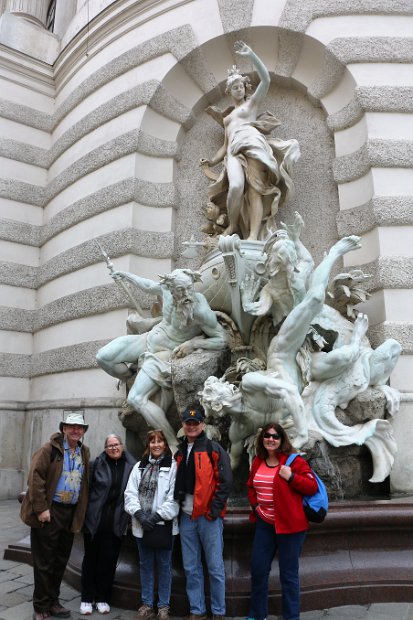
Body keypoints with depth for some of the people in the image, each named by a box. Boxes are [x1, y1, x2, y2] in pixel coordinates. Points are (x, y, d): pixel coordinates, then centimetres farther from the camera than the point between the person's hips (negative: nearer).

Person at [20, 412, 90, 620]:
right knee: (44, 562, 4)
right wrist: (40, 508, -17)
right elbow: (35, 477, -14)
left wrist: (80, 513, 7)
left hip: (71, 513, 6)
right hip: (49, 511, -5)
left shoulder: (84, 452, 8)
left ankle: (53, 602, 30)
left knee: (61, 561, 15)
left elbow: (85, 483, 12)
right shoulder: (50, 448, -9)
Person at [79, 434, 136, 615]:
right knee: (91, 558, 11)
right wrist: (84, 512, -4)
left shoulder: (131, 466, -2)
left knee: (109, 560, 9)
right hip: (94, 519, 0)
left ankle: (102, 598, 26)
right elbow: (86, 488, -2)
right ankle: (87, 598, 26)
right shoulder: (97, 464, -5)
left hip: (115, 522, 1)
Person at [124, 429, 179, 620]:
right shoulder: (139, 466, 9)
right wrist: (140, 515, -11)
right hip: (141, 525, 4)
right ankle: (146, 604, 27)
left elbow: (174, 497, -12)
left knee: (164, 565, 7)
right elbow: (130, 493, 3)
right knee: (145, 565, 14)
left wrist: (156, 516, -15)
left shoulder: (173, 466, -6)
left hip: (163, 524, -4)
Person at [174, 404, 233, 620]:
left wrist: (214, 510, -13)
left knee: (215, 567, 4)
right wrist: (177, 505, 7)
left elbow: (225, 481, -9)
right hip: (186, 517, 5)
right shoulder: (180, 452, 13)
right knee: (191, 568, 11)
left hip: (209, 516, -5)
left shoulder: (214, 449, -4)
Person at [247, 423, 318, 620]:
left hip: (289, 524, -6)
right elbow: (251, 487, 20)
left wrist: (291, 477, -24)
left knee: (288, 574, 6)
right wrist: (255, 504, 3)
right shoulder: (258, 462, 5)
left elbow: (313, 487, -13)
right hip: (264, 523, 6)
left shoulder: (294, 461, -11)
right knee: (258, 569, 14)